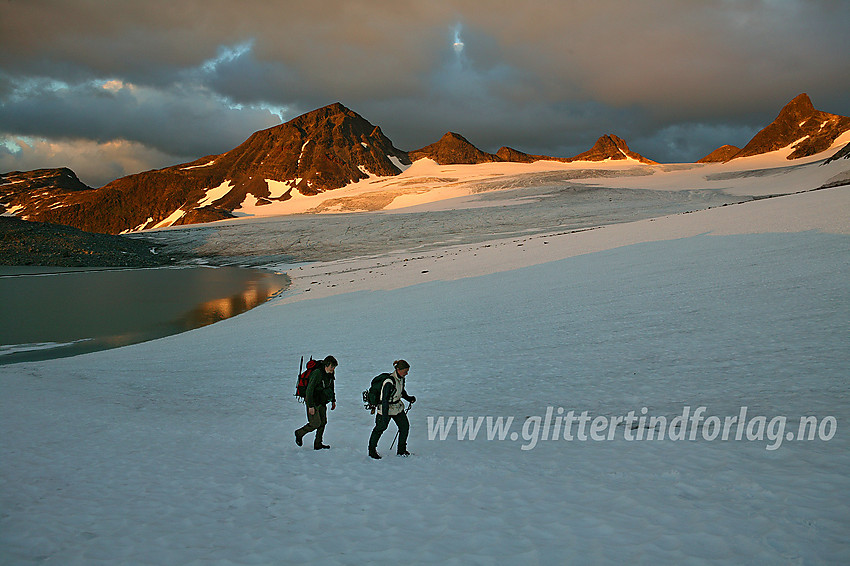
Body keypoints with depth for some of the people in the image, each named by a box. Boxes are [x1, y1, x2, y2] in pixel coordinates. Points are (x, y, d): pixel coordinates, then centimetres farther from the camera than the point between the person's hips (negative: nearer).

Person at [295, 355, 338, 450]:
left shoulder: (330, 374, 1)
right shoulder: (317, 373, -26)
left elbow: (331, 387, 19)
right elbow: (309, 389, -25)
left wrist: (333, 400, 20)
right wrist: (311, 406, -25)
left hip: (322, 402, 8)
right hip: (312, 401, -8)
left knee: (323, 422, 6)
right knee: (315, 423, -8)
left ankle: (318, 443, 16)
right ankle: (299, 433, 16)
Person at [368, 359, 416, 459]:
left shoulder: (401, 378, -3)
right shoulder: (389, 382, -30)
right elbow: (385, 400, -30)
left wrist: (408, 398, 7)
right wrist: (384, 417, -31)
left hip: (398, 407, 8)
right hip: (386, 409, -8)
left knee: (405, 426, 5)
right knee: (380, 428, 7)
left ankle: (401, 450, 21)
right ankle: (372, 449, 27)